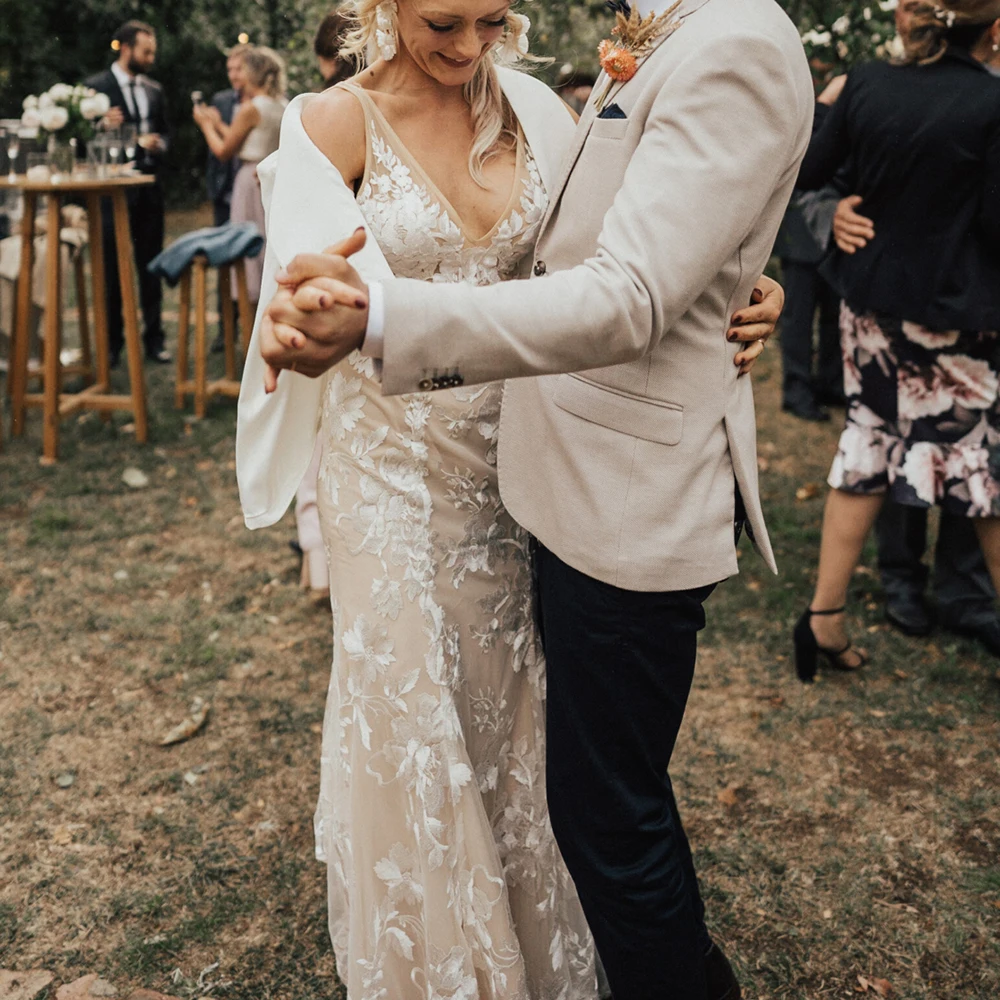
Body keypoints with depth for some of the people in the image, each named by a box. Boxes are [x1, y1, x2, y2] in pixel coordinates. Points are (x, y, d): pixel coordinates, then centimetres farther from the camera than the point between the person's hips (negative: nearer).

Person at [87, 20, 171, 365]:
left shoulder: (154, 90, 12)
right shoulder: (96, 87, -4)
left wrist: (158, 144, -5)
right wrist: (103, 126, -25)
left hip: (149, 188, 4)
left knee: (151, 266, 8)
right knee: (112, 269, 2)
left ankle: (154, 338, 15)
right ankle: (111, 343, 10)